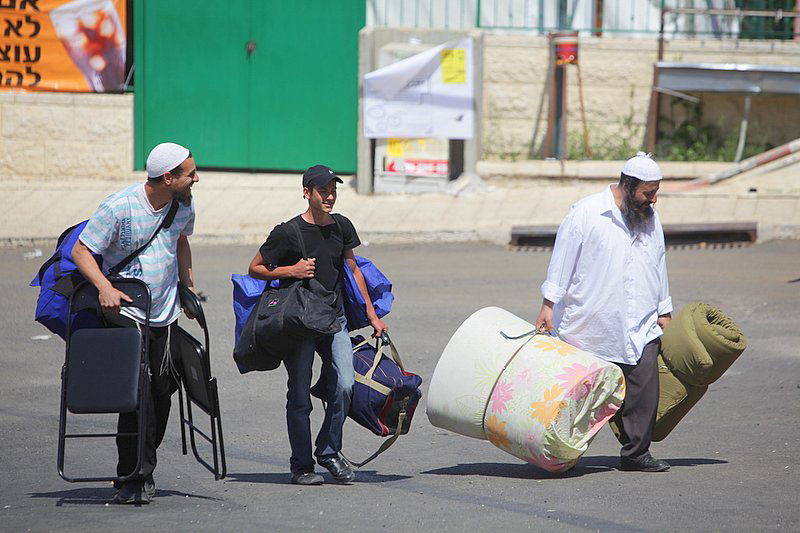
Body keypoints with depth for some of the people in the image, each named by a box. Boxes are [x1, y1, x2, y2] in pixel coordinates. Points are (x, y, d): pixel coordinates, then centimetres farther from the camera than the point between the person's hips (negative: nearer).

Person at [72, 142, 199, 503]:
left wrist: (188, 286, 21)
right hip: (123, 310, -6)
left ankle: (143, 470, 15)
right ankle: (134, 477, -12)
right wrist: (104, 287, -28)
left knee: (162, 393, 2)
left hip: (165, 313, 6)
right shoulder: (119, 207, -16)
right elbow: (81, 251, -13)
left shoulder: (184, 206, 3)